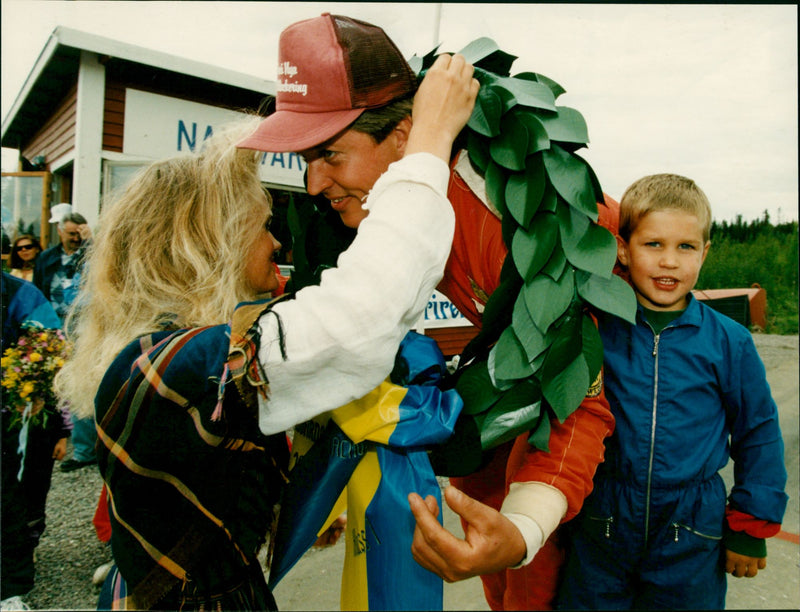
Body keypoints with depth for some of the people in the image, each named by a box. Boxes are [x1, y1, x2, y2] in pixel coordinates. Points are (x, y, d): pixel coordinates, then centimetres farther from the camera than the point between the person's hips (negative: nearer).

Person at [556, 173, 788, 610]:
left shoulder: (730, 342, -5)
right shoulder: (595, 328, -8)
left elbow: (758, 434, 5)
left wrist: (751, 526, 6)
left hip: (691, 535, 1)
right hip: (600, 525, 0)